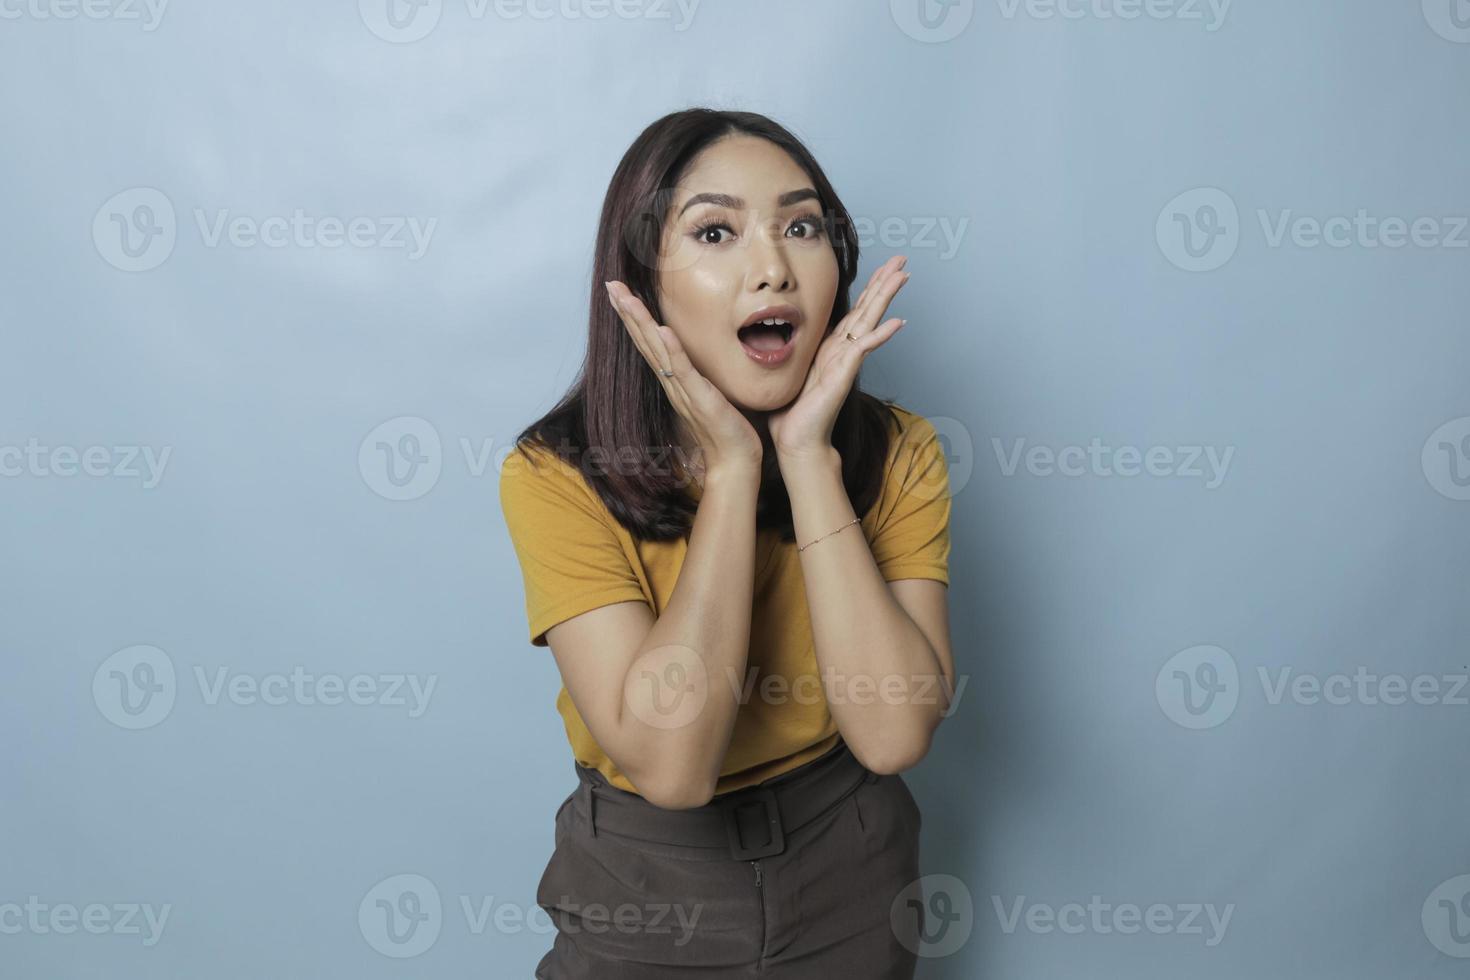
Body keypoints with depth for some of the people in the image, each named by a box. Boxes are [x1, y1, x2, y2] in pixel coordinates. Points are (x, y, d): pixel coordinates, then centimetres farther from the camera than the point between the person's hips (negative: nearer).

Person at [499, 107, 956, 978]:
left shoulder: (895, 453, -13)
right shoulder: (558, 476, -20)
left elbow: (894, 733, -25)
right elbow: (670, 761, -29)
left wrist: (807, 456, -27)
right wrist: (731, 468, -29)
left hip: (849, 869, 3)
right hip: (644, 885, -2)